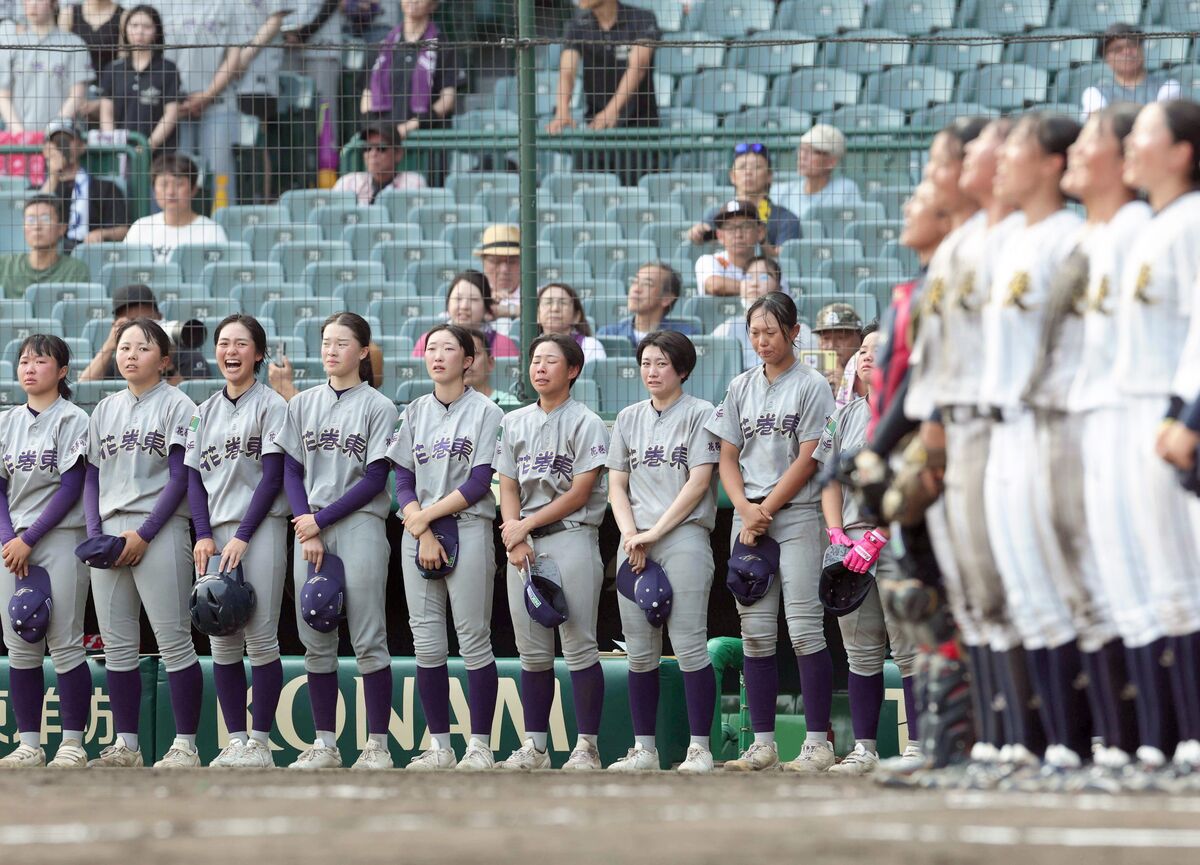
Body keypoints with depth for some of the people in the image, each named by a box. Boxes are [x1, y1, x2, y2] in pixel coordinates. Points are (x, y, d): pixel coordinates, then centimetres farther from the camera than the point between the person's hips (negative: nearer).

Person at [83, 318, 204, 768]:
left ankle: (185, 746, -7)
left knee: (173, 641, -7)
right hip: (110, 533, 6)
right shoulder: (106, 410, 17)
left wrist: (144, 534, -13)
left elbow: (180, 478, -6)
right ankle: (125, 746, 10)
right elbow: (92, 476, 15)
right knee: (116, 643, 5)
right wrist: (95, 534, 0)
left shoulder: (177, 406, 1)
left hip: (159, 530, -6)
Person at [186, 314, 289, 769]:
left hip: (260, 528, -5)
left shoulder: (271, 405, 1)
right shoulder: (205, 412, 16)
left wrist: (242, 537, -12)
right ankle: (235, 739, 7)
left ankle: (260, 742, -5)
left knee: (260, 637, -7)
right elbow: (195, 477, 12)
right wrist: (204, 535, -2)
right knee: (222, 641, 3)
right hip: (216, 534, 5)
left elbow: (272, 477, -5)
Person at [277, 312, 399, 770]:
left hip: (358, 527, -4)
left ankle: (377, 745, -4)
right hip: (309, 529, 4)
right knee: (315, 640, 4)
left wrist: (321, 520, -10)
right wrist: (307, 530, -5)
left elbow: (375, 480, -5)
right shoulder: (303, 404, 13)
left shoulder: (378, 407, 0)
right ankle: (324, 744, 10)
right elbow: (292, 472, 9)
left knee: (367, 639, -6)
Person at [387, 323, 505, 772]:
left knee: (473, 641, -6)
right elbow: (404, 480, 9)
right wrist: (424, 531, -6)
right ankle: (439, 747, 6)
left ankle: (480, 747, -4)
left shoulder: (485, 412, 0)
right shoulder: (415, 412, 14)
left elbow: (478, 484, -7)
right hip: (418, 534, 5)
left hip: (468, 530, -5)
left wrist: (426, 515, -9)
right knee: (426, 644, 2)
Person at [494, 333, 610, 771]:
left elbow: (579, 493, -7)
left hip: (571, 538, -5)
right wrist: (515, 538, -4)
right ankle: (534, 747, 9)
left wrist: (525, 525, -8)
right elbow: (508, 488, 12)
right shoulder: (515, 423, 15)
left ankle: (587, 747, -5)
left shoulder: (586, 423, -1)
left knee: (578, 646, -6)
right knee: (531, 649, 5)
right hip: (523, 543, 5)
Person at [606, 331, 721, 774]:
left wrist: (654, 533, -10)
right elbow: (617, 486, 15)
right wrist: (631, 535, -2)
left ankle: (700, 748, -10)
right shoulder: (629, 418, 18)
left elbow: (698, 483, -5)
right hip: (635, 543, 5)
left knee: (689, 645, -10)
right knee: (639, 650, 4)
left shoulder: (699, 414, 2)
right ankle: (644, 749, 8)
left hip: (683, 538, -5)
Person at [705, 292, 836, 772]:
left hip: (797, 516, -5)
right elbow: (728, 457, 13)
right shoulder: (742, 387, 15)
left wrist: (765, 511, -9)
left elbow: (808, 460, -6)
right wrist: (745, 508, -5)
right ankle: (763, 745, 4)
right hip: (747, 518, 5)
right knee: (755, 632, 2)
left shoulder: (811, 385, 0)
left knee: (804, 629, -10)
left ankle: (817, 743, -9)